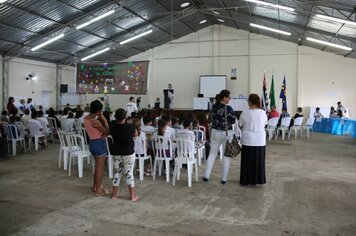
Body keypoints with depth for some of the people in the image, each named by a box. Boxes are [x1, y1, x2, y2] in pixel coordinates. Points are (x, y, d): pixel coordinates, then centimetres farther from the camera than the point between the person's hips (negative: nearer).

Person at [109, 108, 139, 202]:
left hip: (116, 152, 4)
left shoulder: (112, 126, -7)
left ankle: (114, 194, 21)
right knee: (129, 173, 3)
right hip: (128, 152, -4)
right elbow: (135, 134, 1)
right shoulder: (130, 127, -18)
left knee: (116, 172, 14)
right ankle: (133, 196, 10)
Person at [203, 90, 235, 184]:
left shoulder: (214, 107, -2)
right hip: (227, 133, -4)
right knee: (226, 156, 8)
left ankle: (206, 176, 12)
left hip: (215, 132, 4)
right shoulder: (228, 108, -15)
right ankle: (224, 178, 11)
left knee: (212, 154, 13)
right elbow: (233, 121, -7)